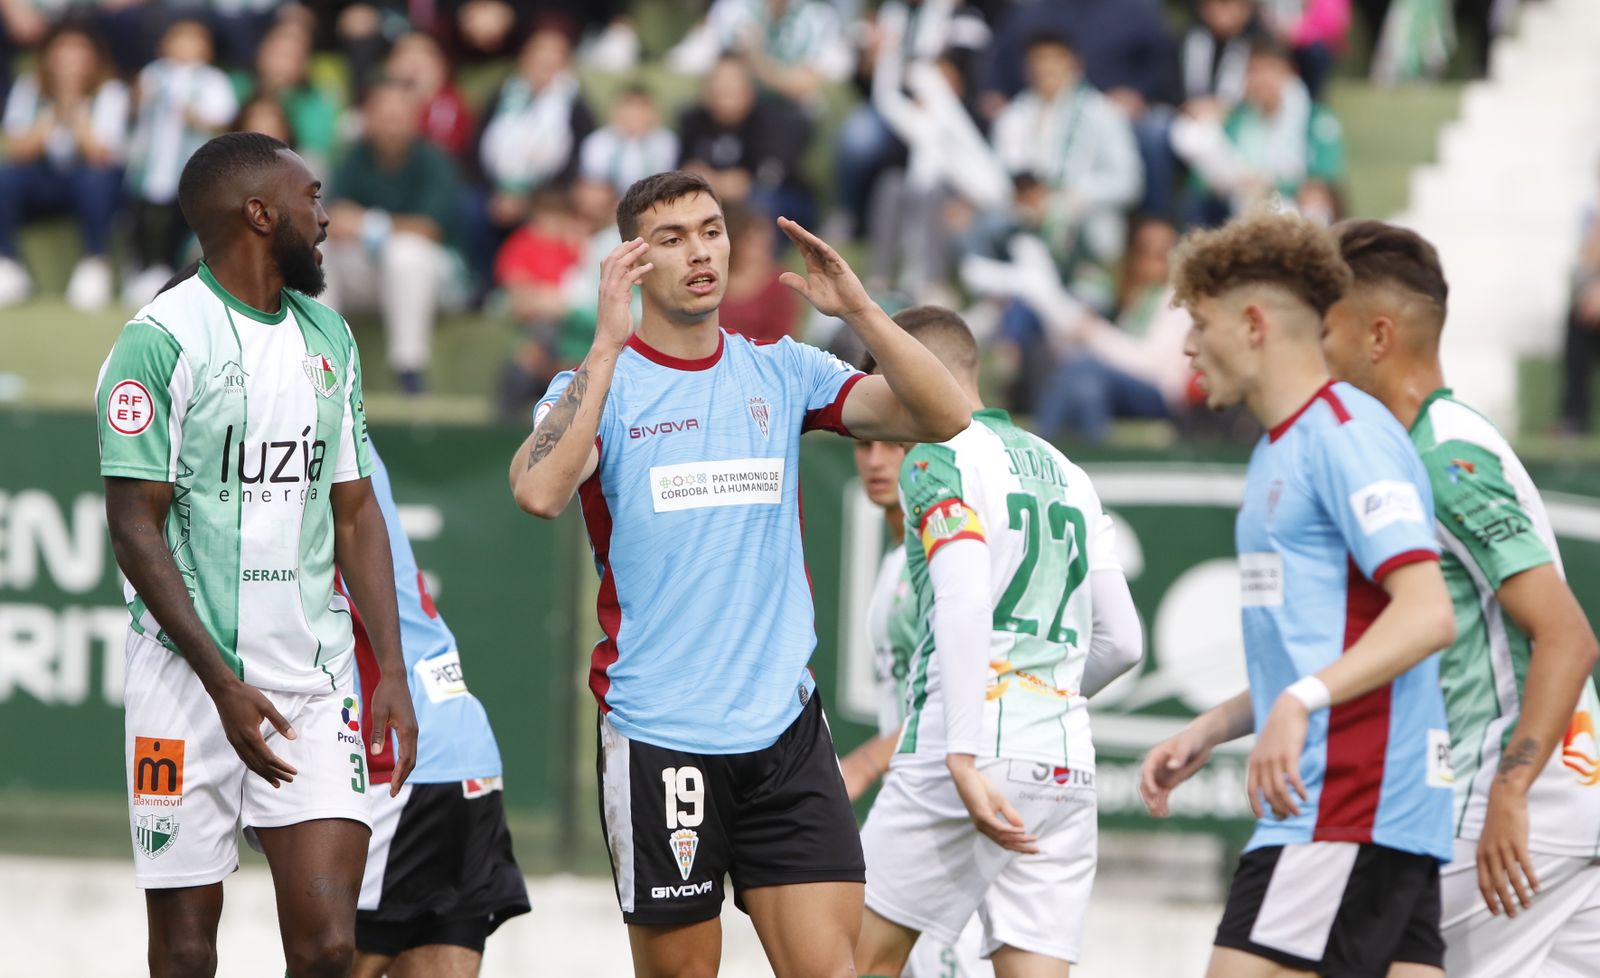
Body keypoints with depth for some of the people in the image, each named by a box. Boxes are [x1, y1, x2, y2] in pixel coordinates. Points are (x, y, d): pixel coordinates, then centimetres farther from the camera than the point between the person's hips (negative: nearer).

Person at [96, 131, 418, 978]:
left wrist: (391, 670, 5)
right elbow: (135, 530, -10)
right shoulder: (161, 341, -8)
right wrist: (225, 685, -16)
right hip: (190, 685, -5)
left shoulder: (328, 337, 13)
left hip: (314, 685, 5)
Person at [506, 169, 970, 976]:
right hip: (658, 739, -3)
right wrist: (608, 345, -24)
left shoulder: (781, 374, 9)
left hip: (786, 728, 3)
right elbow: (539, 492, -22)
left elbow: (941, 418, 0)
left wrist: (857, 309, -11)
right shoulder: (598, 384, -2)